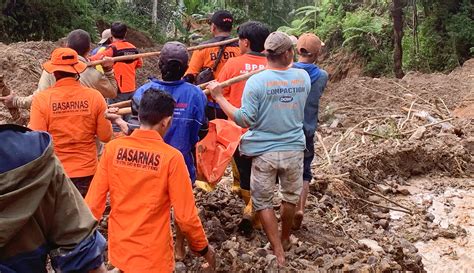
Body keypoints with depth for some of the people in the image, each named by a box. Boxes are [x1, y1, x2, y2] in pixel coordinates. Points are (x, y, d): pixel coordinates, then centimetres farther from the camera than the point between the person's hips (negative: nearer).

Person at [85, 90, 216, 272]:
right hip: (153, 258, -4)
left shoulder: (112, 148, -8)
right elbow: (185, 215, -14)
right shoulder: (171, 157, -17)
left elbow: (93, 202, -4)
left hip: (118, 250, 4)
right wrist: (204, 249, 2)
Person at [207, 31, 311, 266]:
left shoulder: (256, 81, -16)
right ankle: (285, 240, 44)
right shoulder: (303, 77, -4)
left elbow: (244, 120, -18)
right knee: (290, 196, 24)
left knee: (263, 202, 13)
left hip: (264, 152, -3)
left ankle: (278, 252, 17)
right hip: (294, 149, 3)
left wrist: (219, 97, -10)